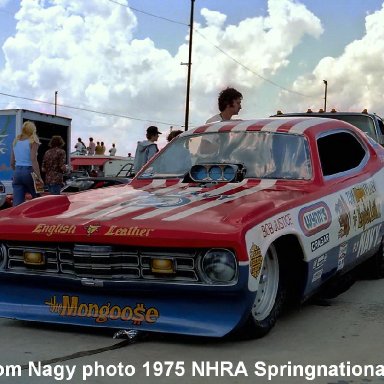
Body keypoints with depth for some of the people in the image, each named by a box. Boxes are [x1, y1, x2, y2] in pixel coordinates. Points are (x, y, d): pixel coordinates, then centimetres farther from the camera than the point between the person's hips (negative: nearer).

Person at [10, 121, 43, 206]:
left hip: (17, 173, 5)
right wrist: (39, 177, -16)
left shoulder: (16, 142, 13)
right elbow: (33, 160, -15)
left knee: (17, 204, 0)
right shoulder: (32, 141, -4)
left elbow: (12, 163, 15)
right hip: (28, 171, -5)